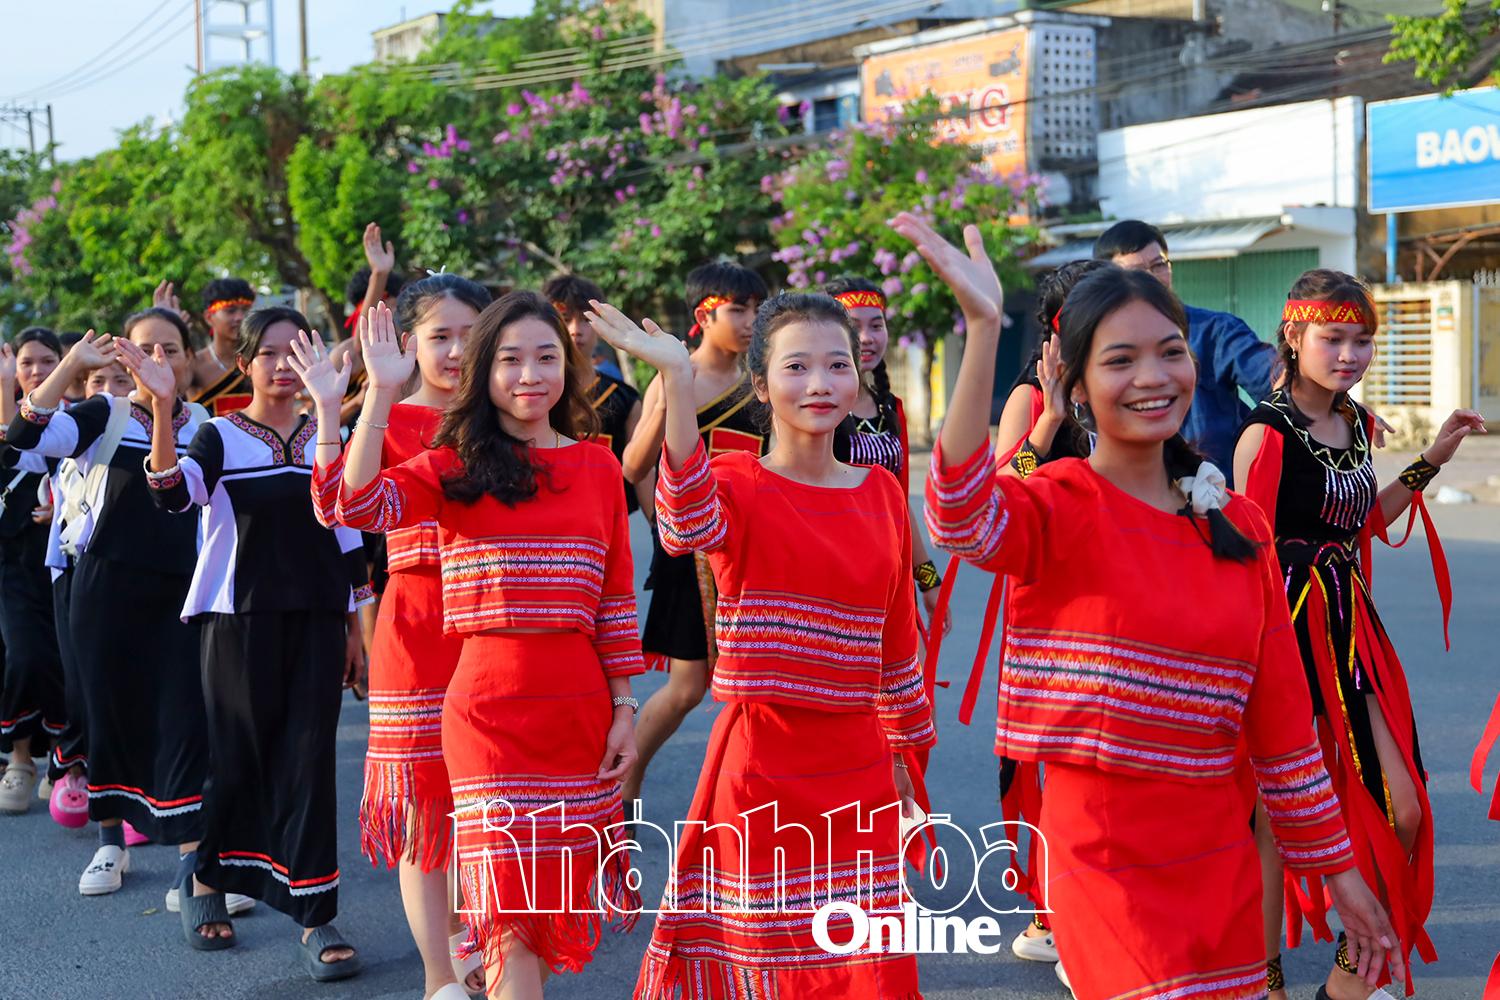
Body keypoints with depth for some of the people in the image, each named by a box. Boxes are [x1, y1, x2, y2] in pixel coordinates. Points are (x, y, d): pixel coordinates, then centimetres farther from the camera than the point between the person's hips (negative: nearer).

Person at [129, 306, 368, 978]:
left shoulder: (328, 439, 9)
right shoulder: (220, 436, -1)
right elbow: (173, 494, -22)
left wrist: (356, 628, 10)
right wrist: (162, 405, -36)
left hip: (316, 621, 2)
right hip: (242, 620, -2)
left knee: (309, 760, -2)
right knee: (240, 758, 3)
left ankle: (316, 918, 2)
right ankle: (204, 878, 30)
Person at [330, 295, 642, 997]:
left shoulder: (598, 467, 6)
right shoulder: (455, 467, 1)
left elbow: (616, 598, 8)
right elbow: (362, 506, -18)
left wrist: (625, 707, 6)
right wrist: (381, 394, -24)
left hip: (579, 706, 3)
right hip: (491, 705, -3)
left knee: (560, 893, 14)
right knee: (514, 898, -5)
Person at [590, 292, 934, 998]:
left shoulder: (883, 492, 6)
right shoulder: (736, 486, -7)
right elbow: (687, 525, -33)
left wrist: (908, 748, 20)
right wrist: (677, 378, -42)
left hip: (858, 766, 4)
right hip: (762, 760, -4)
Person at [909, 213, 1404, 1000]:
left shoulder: (1240, 528, 5)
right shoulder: (1062, 507, -10)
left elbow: (1282, 715, 9)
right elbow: (960, 517, -34)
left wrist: (1337, 870, 11)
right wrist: (984, 327, -42)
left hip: (1221, 864, 5)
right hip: (1107, 865, -5)